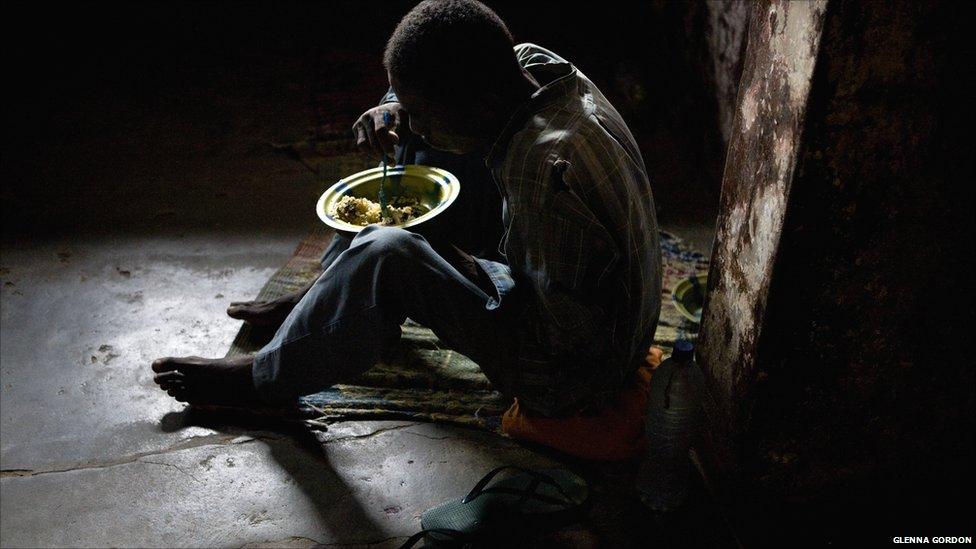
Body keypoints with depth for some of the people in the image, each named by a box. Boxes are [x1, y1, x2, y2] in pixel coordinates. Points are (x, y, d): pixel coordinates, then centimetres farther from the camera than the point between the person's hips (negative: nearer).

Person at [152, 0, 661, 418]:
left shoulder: (547, 173, -36)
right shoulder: (529, 64, -10)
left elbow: (569, 333, -30)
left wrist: (468, 270, -20)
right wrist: (393, 109, -12)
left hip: (571, 374, -9)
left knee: (386, 253, -27)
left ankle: (265, 379, -1)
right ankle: (322, 297, 21)